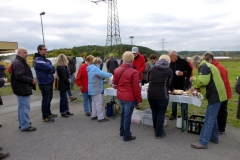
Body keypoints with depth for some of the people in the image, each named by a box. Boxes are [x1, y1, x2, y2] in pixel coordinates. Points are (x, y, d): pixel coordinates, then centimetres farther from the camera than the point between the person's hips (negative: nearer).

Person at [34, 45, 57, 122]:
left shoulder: (46, 59, 14)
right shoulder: (38, 60, -13)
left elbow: (53, 70, 9)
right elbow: (48, 68, -25)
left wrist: (50, 68, -11)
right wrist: (52, 67, -5)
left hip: (49, 82, 9)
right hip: (44, 83, -8)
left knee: (49, 98, 17)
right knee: (46, 100, -2)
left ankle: (48, 113, 31)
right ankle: (45, 117, 8)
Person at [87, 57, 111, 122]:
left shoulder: (91, 69, 16)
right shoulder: (95, 69, -18)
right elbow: (103, 74, -22)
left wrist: (104, 81, 14)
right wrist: (110, 74, -3)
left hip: (92, 89, 11)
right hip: (96, 89, -11)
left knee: (94, 102, 17)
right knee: (99, 102, -6)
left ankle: (94, 115, 26)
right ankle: (101, 117, -1)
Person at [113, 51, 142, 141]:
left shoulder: (117, 70, 0)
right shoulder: (133, 72, -18)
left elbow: (114, 82, 15)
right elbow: (136, 88, -16)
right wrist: (139, 99, -5)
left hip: (120, 96, 6)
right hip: (130, 98, -6)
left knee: (123, 114, 21)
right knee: (127, 116, 5)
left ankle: (122, 132, 36)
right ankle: (127, 136, 17)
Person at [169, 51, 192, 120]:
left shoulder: (183, 62, -8)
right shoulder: (170, 63, 0)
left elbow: (189, 70, -2)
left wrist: (184, 73, -21)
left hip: (182, 85, -3)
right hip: (173, 85, 3)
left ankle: (184, 114, 24)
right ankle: (173, 114, 24)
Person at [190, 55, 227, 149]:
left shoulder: (204, 67, -13)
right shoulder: (207, 66, 19)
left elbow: (203, 81, -26)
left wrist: (194, 79, -8)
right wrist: (195, 86, 23)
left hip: (214, 96, -11)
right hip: (216, 95, 11)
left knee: (209, 120, -7)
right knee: (213, 118, 21)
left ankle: (203, 142, -2)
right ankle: (214, 137, 33)